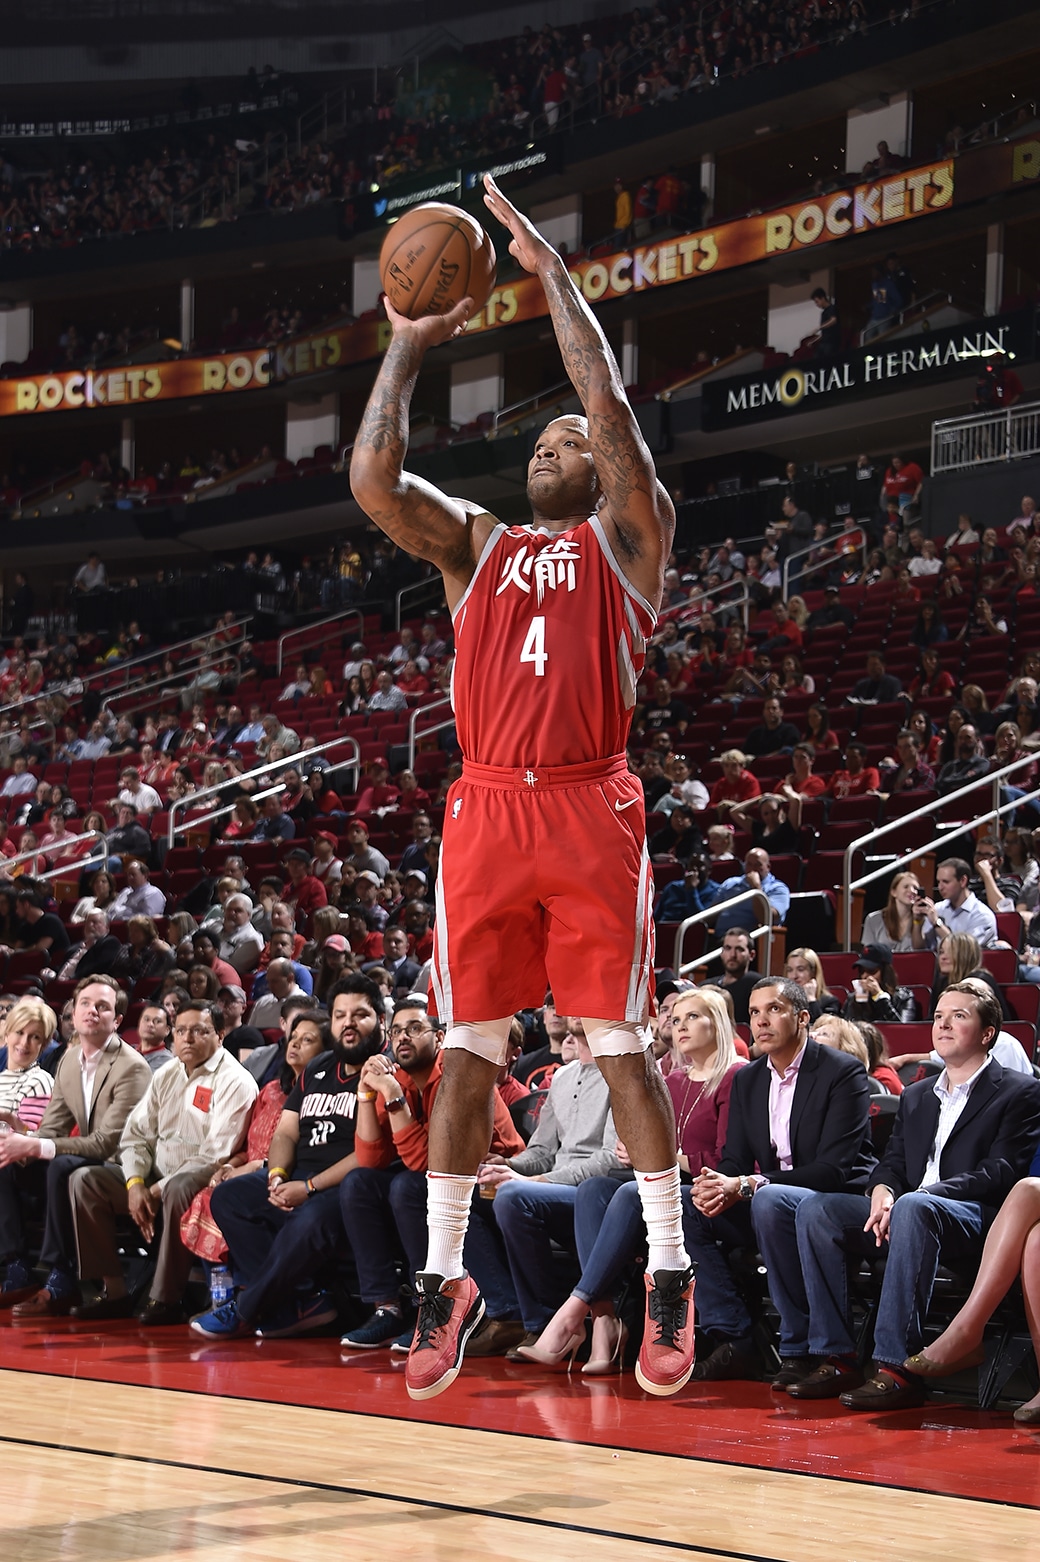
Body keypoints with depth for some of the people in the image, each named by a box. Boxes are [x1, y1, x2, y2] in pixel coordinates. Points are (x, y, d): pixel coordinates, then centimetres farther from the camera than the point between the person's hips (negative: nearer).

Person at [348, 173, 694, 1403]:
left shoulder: (627, 539, 9)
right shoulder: (474, 543, 18)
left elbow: (612, 405, -5)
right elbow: (371, 479, 2)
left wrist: (550, 273, -1)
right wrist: (407, 347, 7)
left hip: (591, 812, -3)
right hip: (485, 808, 3)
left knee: (619, 1045, -2)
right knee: (467, 1047, 4)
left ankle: (671, 1276, 5)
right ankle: (445, 1281, 11)